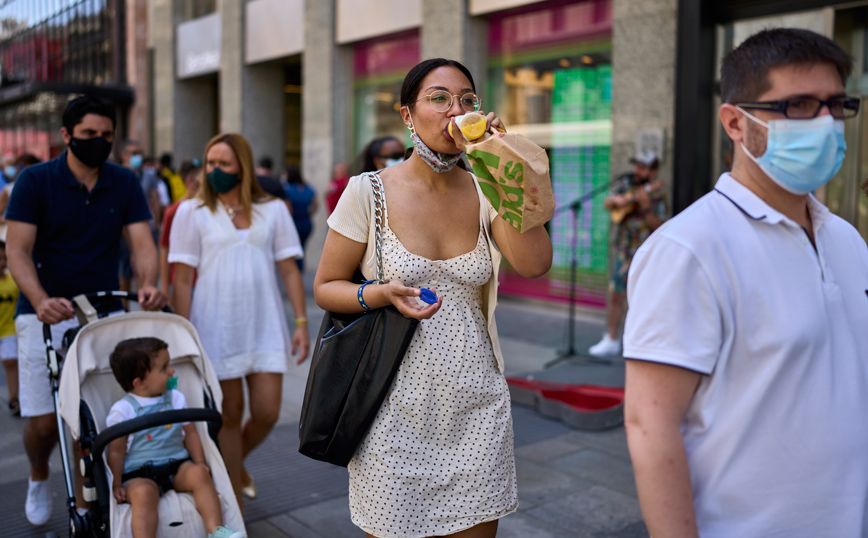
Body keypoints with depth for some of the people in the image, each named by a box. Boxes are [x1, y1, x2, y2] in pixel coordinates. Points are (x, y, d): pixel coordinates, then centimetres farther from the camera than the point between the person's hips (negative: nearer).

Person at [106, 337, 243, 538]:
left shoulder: (176, 398, 11)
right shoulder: (122, 410, -3)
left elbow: (190, 433, 14)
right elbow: (116, 451, -1)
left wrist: (200, 462, 1)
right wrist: (116, 484, -8)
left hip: (177, 466, 4)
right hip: (139, 475, -3)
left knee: (198, 473, -26)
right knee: (143, 492, -35)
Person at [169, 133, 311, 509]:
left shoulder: (272, 210, 7)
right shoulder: (192, 212, 1)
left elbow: (289, 269, 6)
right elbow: (182, 280, -2)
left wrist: (302, 322, 0)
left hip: (265, 327, 2)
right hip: (216, 329, -2)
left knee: (267, 413, 0)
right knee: (229, 413, 6)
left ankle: (235, 463, 34)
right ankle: (234, 502, 22)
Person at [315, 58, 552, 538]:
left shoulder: (484, 192, 0)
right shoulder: (369, 192, -7)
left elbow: (534, 264, -16)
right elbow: (325, 288, 0)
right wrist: (382, 294, -20)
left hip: (476, 407, 3)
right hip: (397, 406, -2)